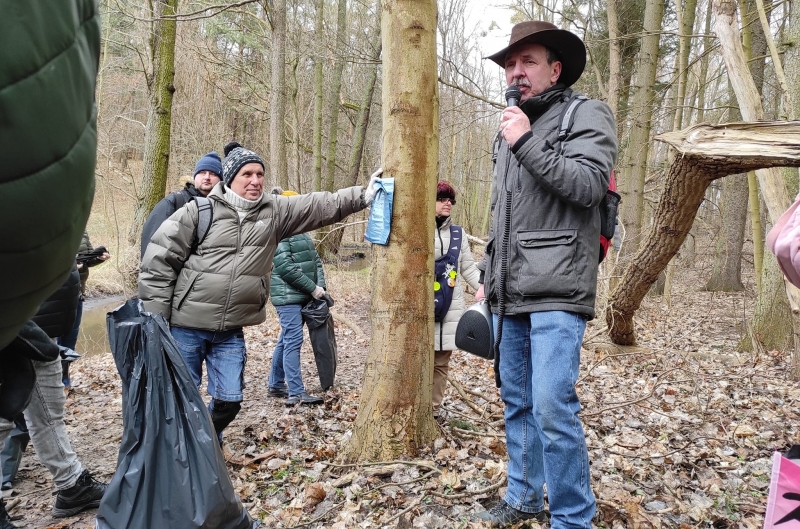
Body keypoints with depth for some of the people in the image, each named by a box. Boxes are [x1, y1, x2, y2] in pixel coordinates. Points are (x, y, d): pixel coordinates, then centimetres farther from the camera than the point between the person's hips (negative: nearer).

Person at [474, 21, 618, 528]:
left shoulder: (587, 115, 1)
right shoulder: (511, 129, 21)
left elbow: (589, 186, -16)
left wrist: (527, 144, -15)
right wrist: (488, 278, 21)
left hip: (557, 292, -7)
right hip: (510, 294, 7)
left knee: (553, 407, -12)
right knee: (517, 401, 14)